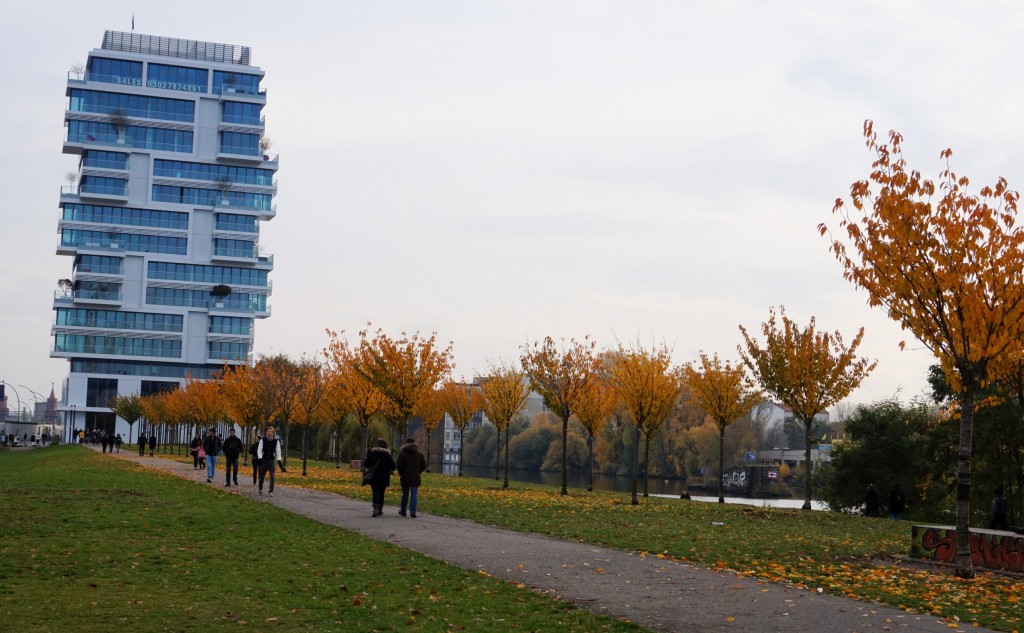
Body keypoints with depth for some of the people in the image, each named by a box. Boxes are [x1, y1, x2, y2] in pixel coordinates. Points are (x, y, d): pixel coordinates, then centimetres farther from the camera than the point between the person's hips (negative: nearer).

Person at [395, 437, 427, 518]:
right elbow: (424, 466, 6)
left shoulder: (402, 454, -5)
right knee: (414, 494, 0)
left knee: (405, 494, 11)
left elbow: (399, 466, -9)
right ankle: (412, 511, -12)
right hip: (416, 478, 1)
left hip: (405, 477, -1)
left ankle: (403, 511, 22)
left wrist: (401, 473, 9)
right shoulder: (419, 454, 3)